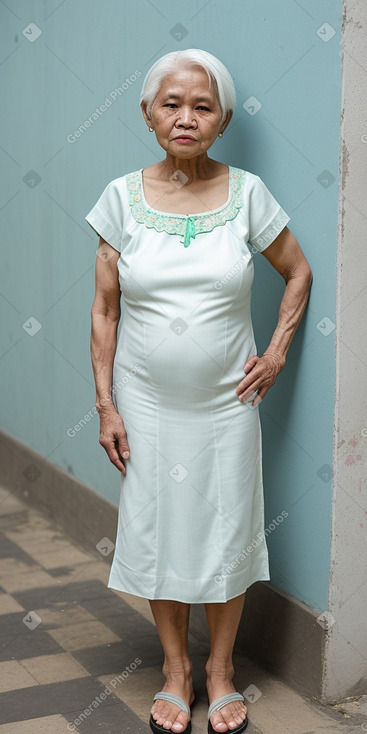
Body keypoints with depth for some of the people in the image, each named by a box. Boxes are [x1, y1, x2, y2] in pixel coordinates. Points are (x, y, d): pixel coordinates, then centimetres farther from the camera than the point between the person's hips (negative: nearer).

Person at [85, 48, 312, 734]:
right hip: (147, 401, 0)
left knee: (228, 534, 9)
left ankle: (221, 669, 31)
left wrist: (277, 353, -1)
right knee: (158, 533, 11)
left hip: (227, 401, 0)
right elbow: (104, 308, -2)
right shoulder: (123, 196, -5)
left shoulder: (247, 193, -6)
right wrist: (105, 405, -4)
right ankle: (175, 668, 31)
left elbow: (299, 273, 8)